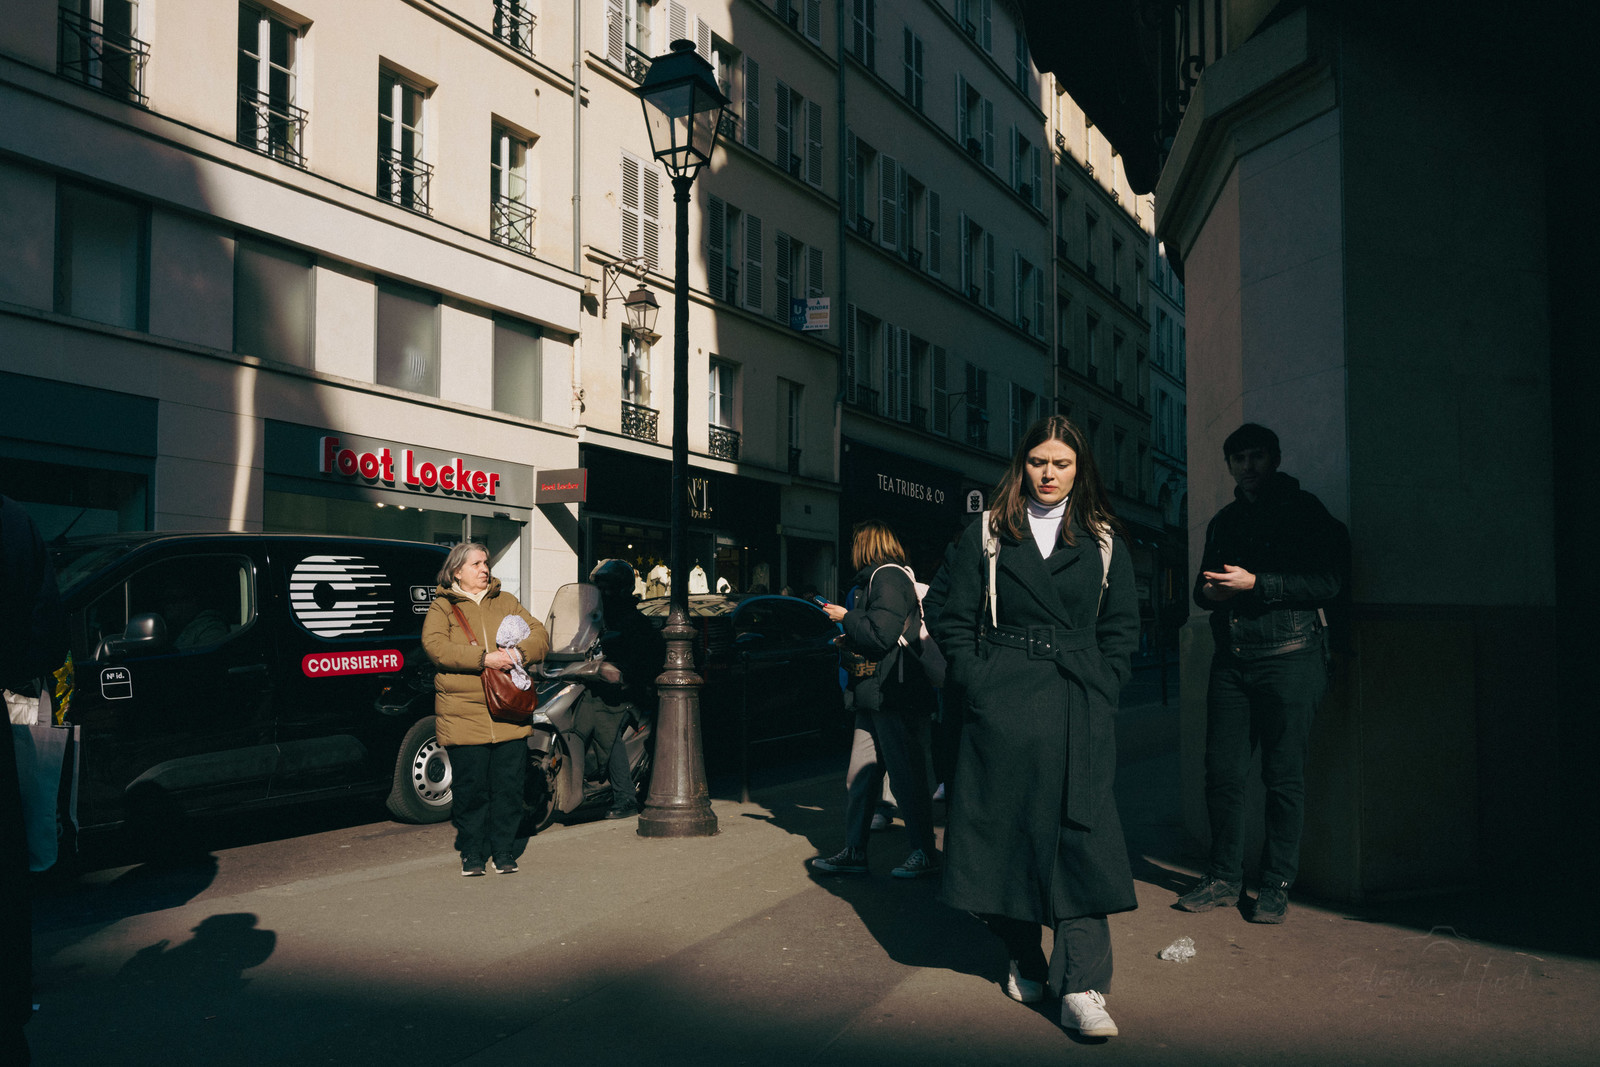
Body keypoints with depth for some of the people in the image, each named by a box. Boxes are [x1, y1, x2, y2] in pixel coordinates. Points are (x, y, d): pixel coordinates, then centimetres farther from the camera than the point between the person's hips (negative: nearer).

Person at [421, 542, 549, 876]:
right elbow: (435, 645, -11)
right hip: (464, 716, -3)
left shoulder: (506, 602, 16)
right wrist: (483, 658, -20)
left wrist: (518, 653, -13)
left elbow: (539, 635, 9)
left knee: (509, 786, 4)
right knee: (470, 789, 1)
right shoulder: (442, 607, 6)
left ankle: (504, 851, 16)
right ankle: (472, 853, 16)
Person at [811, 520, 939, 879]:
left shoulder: (887, 576, -11)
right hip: (875, 697, 10)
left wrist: (845, 617, -9)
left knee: (906, 776, -2)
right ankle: (854, 852, 15)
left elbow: (881, 633, -22)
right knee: (859, 776, 9)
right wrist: (849, 639, 12)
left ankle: (925, 853, 8)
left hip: (894, 697, -10)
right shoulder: (876, 577, 19)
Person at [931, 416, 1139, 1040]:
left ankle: (1081, 987, -8)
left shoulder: (1103, 541, 12)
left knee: (1082, 836, -8)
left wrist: (1101, 693, 0)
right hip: (1002, 708, 0)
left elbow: (1121, 628, 12)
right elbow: (953, 624, 6)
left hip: (1079, 710, 0)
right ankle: (1025, 961, 23)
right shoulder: (986, 536, 7)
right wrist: (979, 687, -4)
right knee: (1004, 833, 5)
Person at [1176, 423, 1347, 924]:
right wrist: (1210, 591, 2)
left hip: (1289, 657, -5)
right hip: (1231, 659, 5)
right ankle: (1224, 877, 15)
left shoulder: (1304, 511, 1)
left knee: (1284, 778, 0)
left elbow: (1328, 583, -10)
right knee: (1222, 771, 3)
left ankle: (1277, 885, 11)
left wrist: (1255, 583, -16)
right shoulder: (1224, 522, 20)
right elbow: (1203, 587, 27)